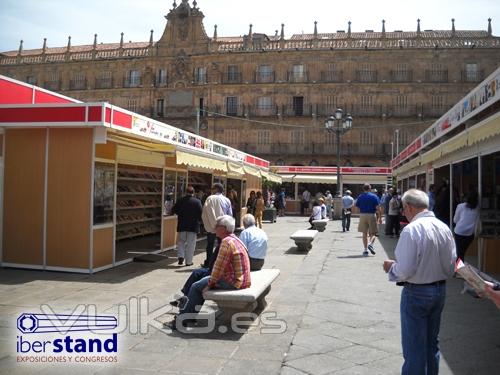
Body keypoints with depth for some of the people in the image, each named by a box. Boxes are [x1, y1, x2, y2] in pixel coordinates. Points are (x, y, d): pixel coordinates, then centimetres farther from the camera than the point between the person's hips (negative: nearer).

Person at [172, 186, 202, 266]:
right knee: (191, 244, 5)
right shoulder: (197, 201, -9)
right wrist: (198, 219, 8)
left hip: (182, 225, 2)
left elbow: (174, 210, 2)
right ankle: (189, 261, 8)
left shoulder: (180, 200, -3)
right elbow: (201, 213, -11)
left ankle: (180, 256, 1)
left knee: (181, 241, 17)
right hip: (193, 226, -1)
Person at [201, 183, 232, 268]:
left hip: (211, 227, -3)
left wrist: (207, 225, -3)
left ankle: (208, 263, 14)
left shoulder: (210, 198, -9)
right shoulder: (227, 200, 2)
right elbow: (230, 214, 5)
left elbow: (204, 213, -10)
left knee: (210, 245, 8)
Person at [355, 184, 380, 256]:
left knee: (364, 233, 9)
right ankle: (370, 243, -21)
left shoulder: (360, 197, 5)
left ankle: (365, 250, 9)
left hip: (362, 215, 2)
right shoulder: (374, 196, -1)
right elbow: (377, 208, -7)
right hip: (372, 215, -2)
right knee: (373, 233, 6)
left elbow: (357, 207, 2)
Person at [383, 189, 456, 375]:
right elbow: (451, 267, 6)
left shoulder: (411, 229, -21)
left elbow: (404, 270, -22)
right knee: (432, 343, 22)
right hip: (440, 290, 7)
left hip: (416, 293, -7)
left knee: (414, 348, 6)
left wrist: (391, 267, -3)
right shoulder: (444, 228, 0)